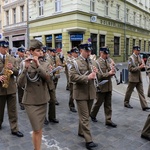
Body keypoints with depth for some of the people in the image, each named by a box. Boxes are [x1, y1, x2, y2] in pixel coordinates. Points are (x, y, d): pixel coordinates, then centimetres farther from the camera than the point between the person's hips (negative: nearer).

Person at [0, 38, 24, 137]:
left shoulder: (13, 59, 7)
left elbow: (17, 73, 4)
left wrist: (12, 68, -16)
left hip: (11, 88, 2)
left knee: (13, 110, 6)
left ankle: (14, 129, 13)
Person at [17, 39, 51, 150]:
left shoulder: (45, 64, 2)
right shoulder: (26, 64, -6)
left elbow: (48, 79, -16)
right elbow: (20, 84, -17)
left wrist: (38, 65, -25)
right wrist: (26, 68, -28)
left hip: (43, 100, 3)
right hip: (30, 101, -3)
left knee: (40, 128, 14)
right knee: (36, 129, -3)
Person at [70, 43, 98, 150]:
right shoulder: (76, 63, -8)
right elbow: (72, 77, -19)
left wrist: (94, 73, -5)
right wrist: (87, 77, -24)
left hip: (91, 93, 7)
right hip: (81, 93, -7)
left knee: (86, 115, 19)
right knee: (84, 117, -3)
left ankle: (81, 132, 37)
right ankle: (88, 140, 3)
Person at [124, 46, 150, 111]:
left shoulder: (138, 57, 10)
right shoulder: (131, 58, -13)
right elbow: (130, 69, -19)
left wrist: (142, 65, -1)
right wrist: (139, 67, -22)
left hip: (139, 78, 7)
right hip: (133, 78, -7)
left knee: (141, 92, 5)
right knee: (129, 91, 8)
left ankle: (144, 106, 7)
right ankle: (126, 103, 25)